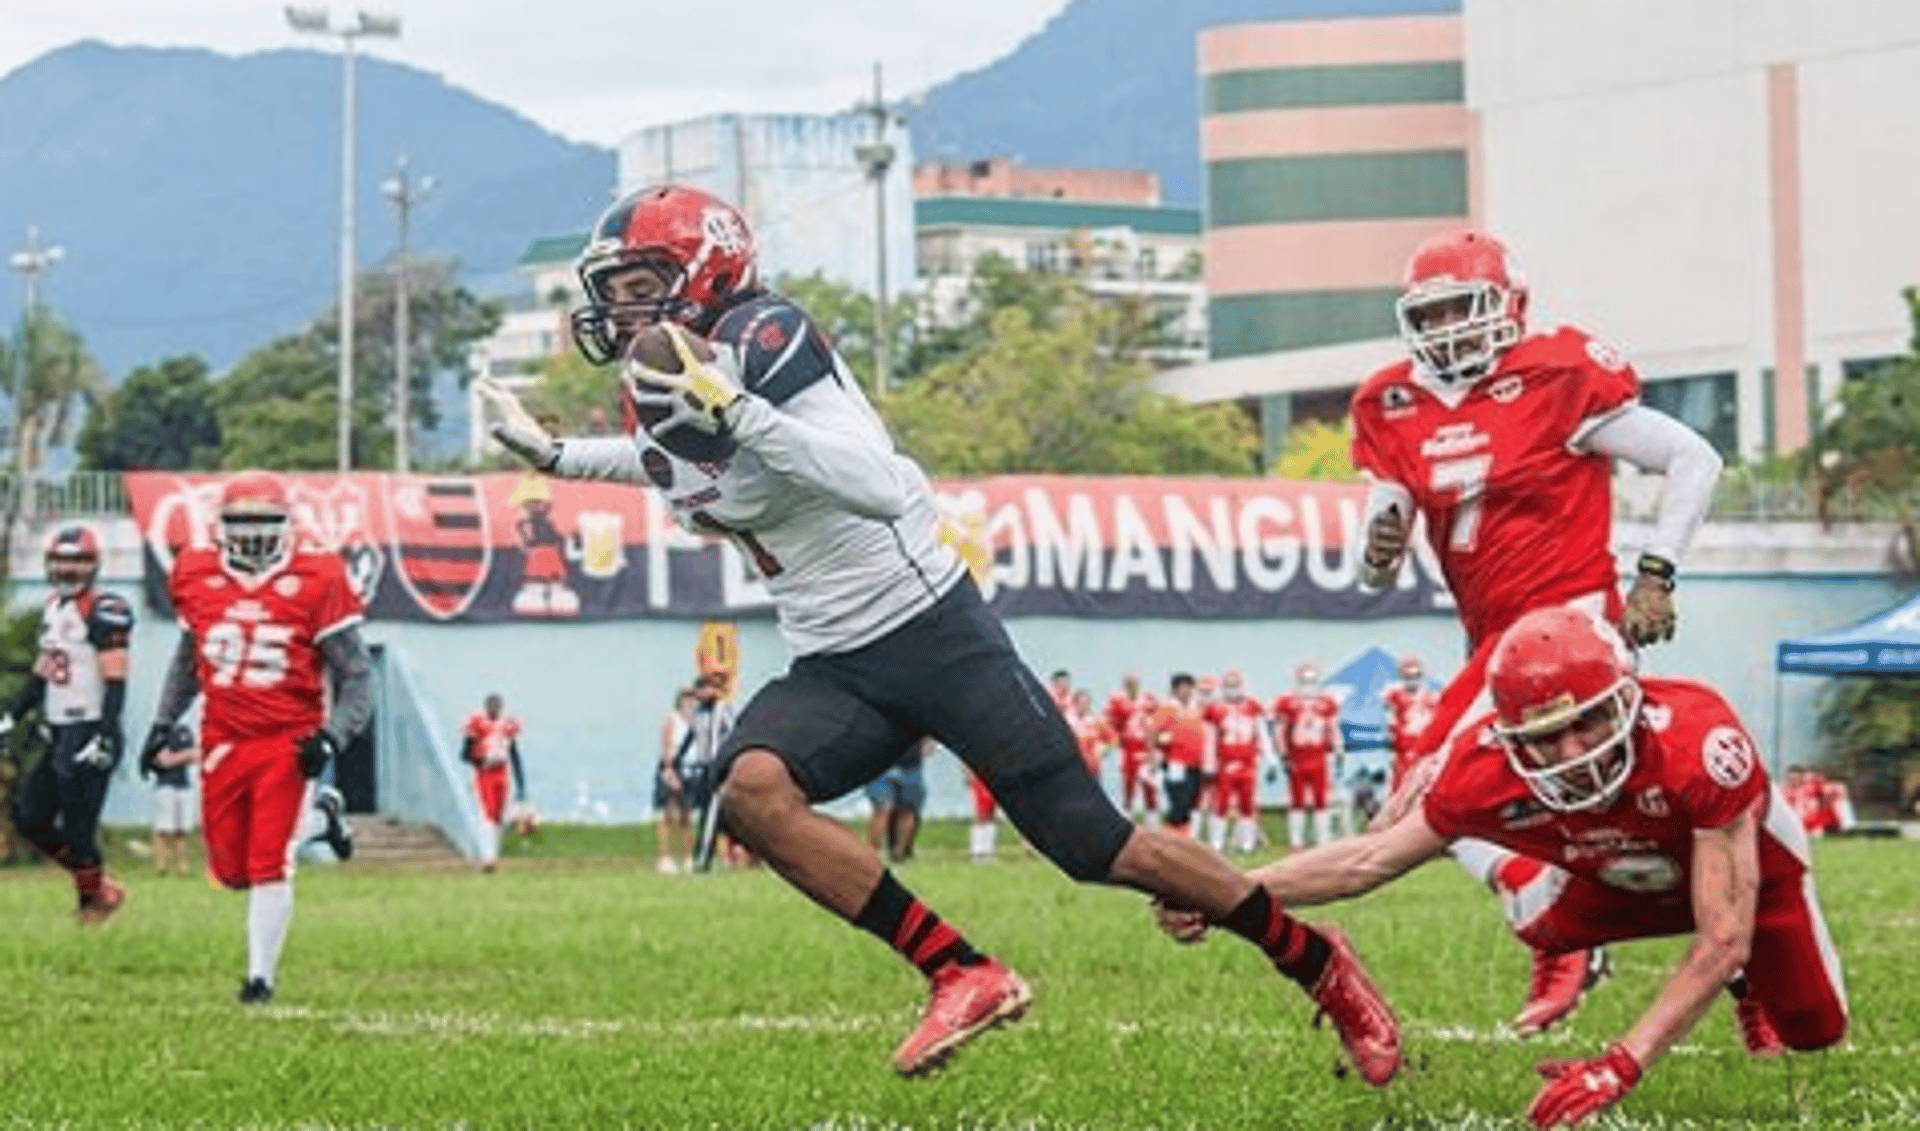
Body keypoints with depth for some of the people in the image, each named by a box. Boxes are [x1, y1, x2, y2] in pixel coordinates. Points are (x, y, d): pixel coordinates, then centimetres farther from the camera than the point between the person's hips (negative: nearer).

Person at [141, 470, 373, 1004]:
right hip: (223, 741, 5)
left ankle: (261, 975, 4)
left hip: (287, 742, -5)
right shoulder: (198, 579, 3)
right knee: (231, 870, 10)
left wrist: (332, 737, -18)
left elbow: (357, 675, -5)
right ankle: (317, 816, 35)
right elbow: (187, 660, 21)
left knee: (268, 864, -11)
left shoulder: (314, 584, -9)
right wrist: (162, 725, 16)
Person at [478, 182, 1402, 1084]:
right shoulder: (656, 395, 6)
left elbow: (880, 486, -31)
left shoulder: (761, 341, -19)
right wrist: (553, 455, 25)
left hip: (931, 629, -7)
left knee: (1097, 848, -5)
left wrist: (739, 410, -35)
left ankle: (1315, 960, 16)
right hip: (833, 667, 7)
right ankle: (962, 976, -15)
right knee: (751, 787, -24)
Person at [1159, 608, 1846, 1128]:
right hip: (1624, 882, 3)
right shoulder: (1490, 770, -38)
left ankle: (1745, 985, 37)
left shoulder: (1698, 744, -49)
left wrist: (1624, 1064, -55)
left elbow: (1724, 940, -46)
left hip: (1751, 868, -2)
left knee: (1815, 1033, 4)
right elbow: (1375, 857, -20)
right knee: (1536, 923, -18)